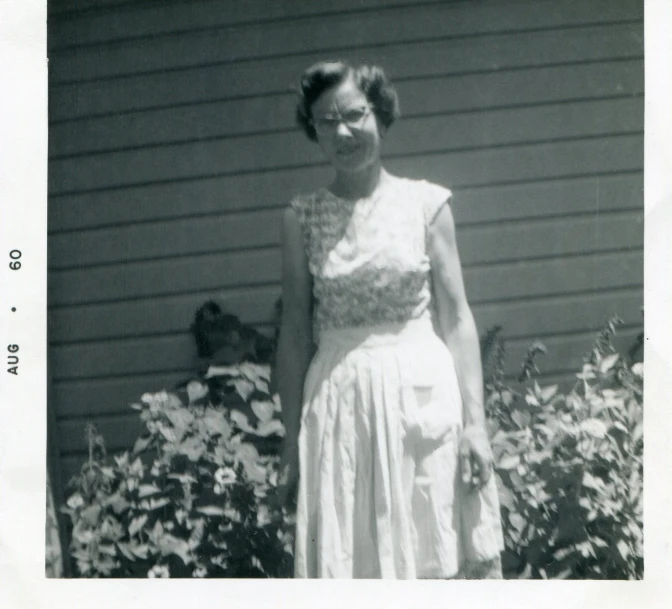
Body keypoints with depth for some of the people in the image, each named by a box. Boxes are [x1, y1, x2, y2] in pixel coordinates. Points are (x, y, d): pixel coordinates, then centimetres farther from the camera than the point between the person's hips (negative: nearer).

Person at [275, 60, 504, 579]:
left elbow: (456, 318, 1)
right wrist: (292, 443, 3)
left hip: (424, 394, -1)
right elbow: (296, 333, 5)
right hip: (339, 403, 1)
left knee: (437, 559, 2)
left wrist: (475, 421, -6)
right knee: (350, 565, 2)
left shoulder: (427, 204, 2)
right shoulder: (302, 218, 4)